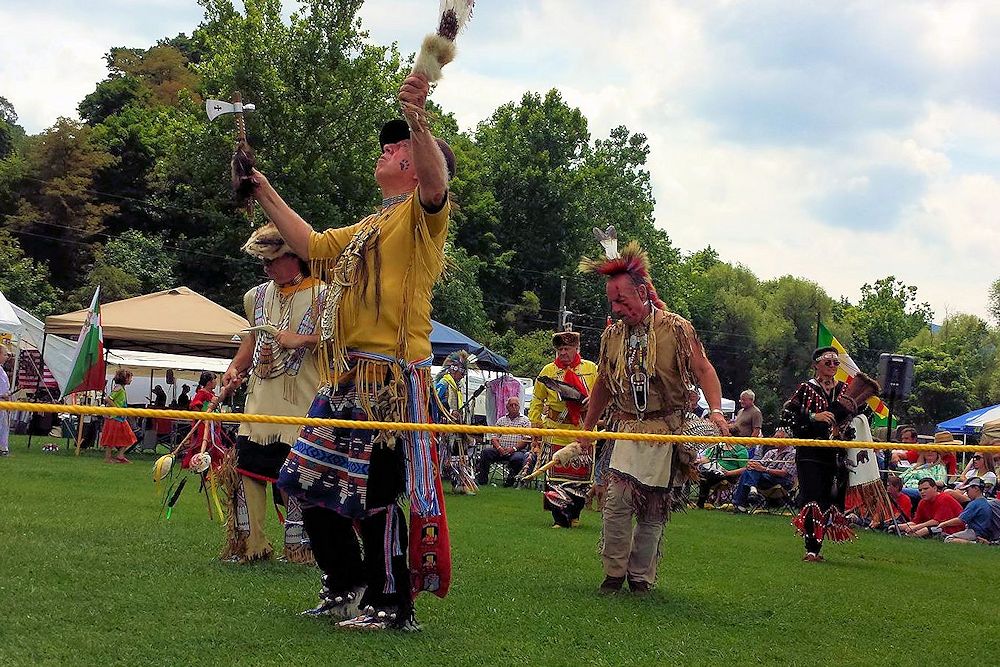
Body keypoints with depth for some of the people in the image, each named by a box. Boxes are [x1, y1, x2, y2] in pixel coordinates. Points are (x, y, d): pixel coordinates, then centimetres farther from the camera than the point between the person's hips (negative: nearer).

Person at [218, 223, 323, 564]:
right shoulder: (257, 296, 15)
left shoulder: (321, 296, -4)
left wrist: (301, 340, -20)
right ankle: (249, 544, 13)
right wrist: (235, 367, 9)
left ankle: (297, 548, 6)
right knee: (244, 468, 2)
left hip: (300, 405, -6)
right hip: (259, 402, 6)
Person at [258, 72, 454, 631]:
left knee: (374, 494, -8)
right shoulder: (369, 227, 24)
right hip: (348, 378, 10)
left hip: (392, 379, -10)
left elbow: (436, 183, -28)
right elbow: (312, 246, 35)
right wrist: (267, 196, 34)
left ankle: (392, 605, 3)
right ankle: (347, 588, 25)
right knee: (313, 484, 13)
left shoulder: (422, 212, -4)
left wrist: (419, 118, -44)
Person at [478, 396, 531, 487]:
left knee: (517, 458, -38)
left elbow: (526, 439, -1)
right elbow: (494, 437, 13)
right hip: (501, 451, 3)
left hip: (518, 450, -3)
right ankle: (482, 479, -17)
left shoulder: (525, 421, 9)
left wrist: (514, 448, -14)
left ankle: (510, 479, -13)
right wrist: (499, 448, -8)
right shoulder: (501, 420, 20)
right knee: (486, 452, -23)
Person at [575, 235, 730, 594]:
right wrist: (586, 430, 20)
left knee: (653, 510, 2)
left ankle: (641, 577, 13)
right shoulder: (612, 335, 7)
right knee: (617, 502, -11)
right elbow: (603, 386, 18)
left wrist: (715, 410, -25)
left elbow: (703, 369, -8)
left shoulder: (676, 328, -6)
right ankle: (614, 573, 1)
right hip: (629, 430, 3)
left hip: (666, 432, -3)